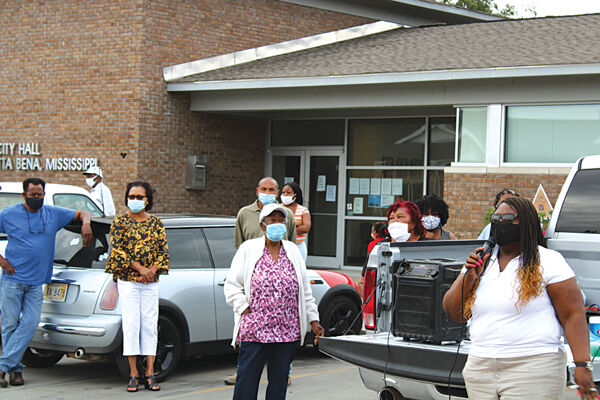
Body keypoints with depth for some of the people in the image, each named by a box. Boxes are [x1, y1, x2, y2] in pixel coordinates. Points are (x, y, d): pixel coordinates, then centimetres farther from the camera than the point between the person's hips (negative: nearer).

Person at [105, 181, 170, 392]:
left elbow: (164, 250, 8)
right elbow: (117, 250, -6)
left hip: (151, 282, 3)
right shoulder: (120, 222, 2)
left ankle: (149, 373, 3)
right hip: (128, 280, -3)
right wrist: (140, 269, -14)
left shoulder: (156, 222, 10)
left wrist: (152, 270, -9)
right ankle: (133, 374, -2)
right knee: (131, 324, -6)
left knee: (150, 324, 0)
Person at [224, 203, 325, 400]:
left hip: (288, 332, 3)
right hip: (254, 331, -3)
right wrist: (245, 309, -8)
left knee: (279, 384, 7)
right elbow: (232, 285, 3)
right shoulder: (248, 249, 5)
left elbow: (305, 291, 17)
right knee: (246, 383, -4)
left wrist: (313, 320, 11)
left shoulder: (293, 251, 14)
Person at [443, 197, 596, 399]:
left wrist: (582, 365, -16)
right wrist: (469, 277, -4)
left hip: (534, 370, -5)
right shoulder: (481, 262, 13)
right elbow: (454, 313, 12)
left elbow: (574, 316, -7)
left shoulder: (548, 262, -2)